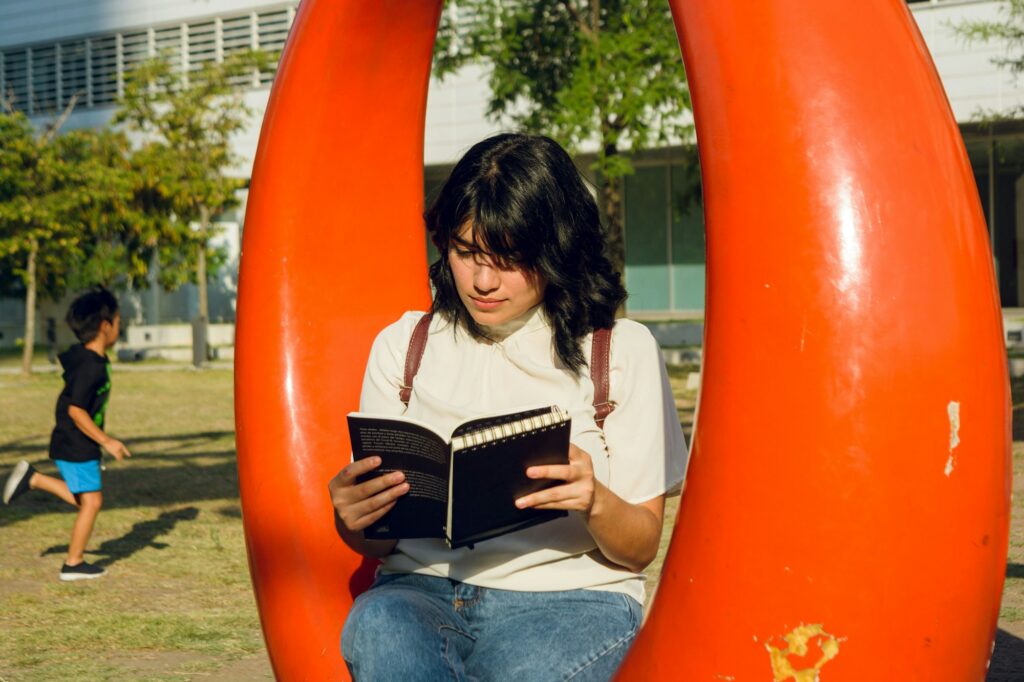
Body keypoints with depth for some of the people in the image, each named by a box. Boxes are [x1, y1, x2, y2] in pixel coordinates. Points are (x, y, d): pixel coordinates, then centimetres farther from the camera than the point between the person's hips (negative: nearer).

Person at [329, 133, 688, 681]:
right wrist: (353, 519, -13)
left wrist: (594, 503, -18)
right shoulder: (403, 346, 13)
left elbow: (640, 548, 6)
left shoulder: (623, 352, 7)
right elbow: (376, 542, 12)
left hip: (568, 599, -2)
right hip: (423, 588, 2)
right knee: (377, 632, -36)